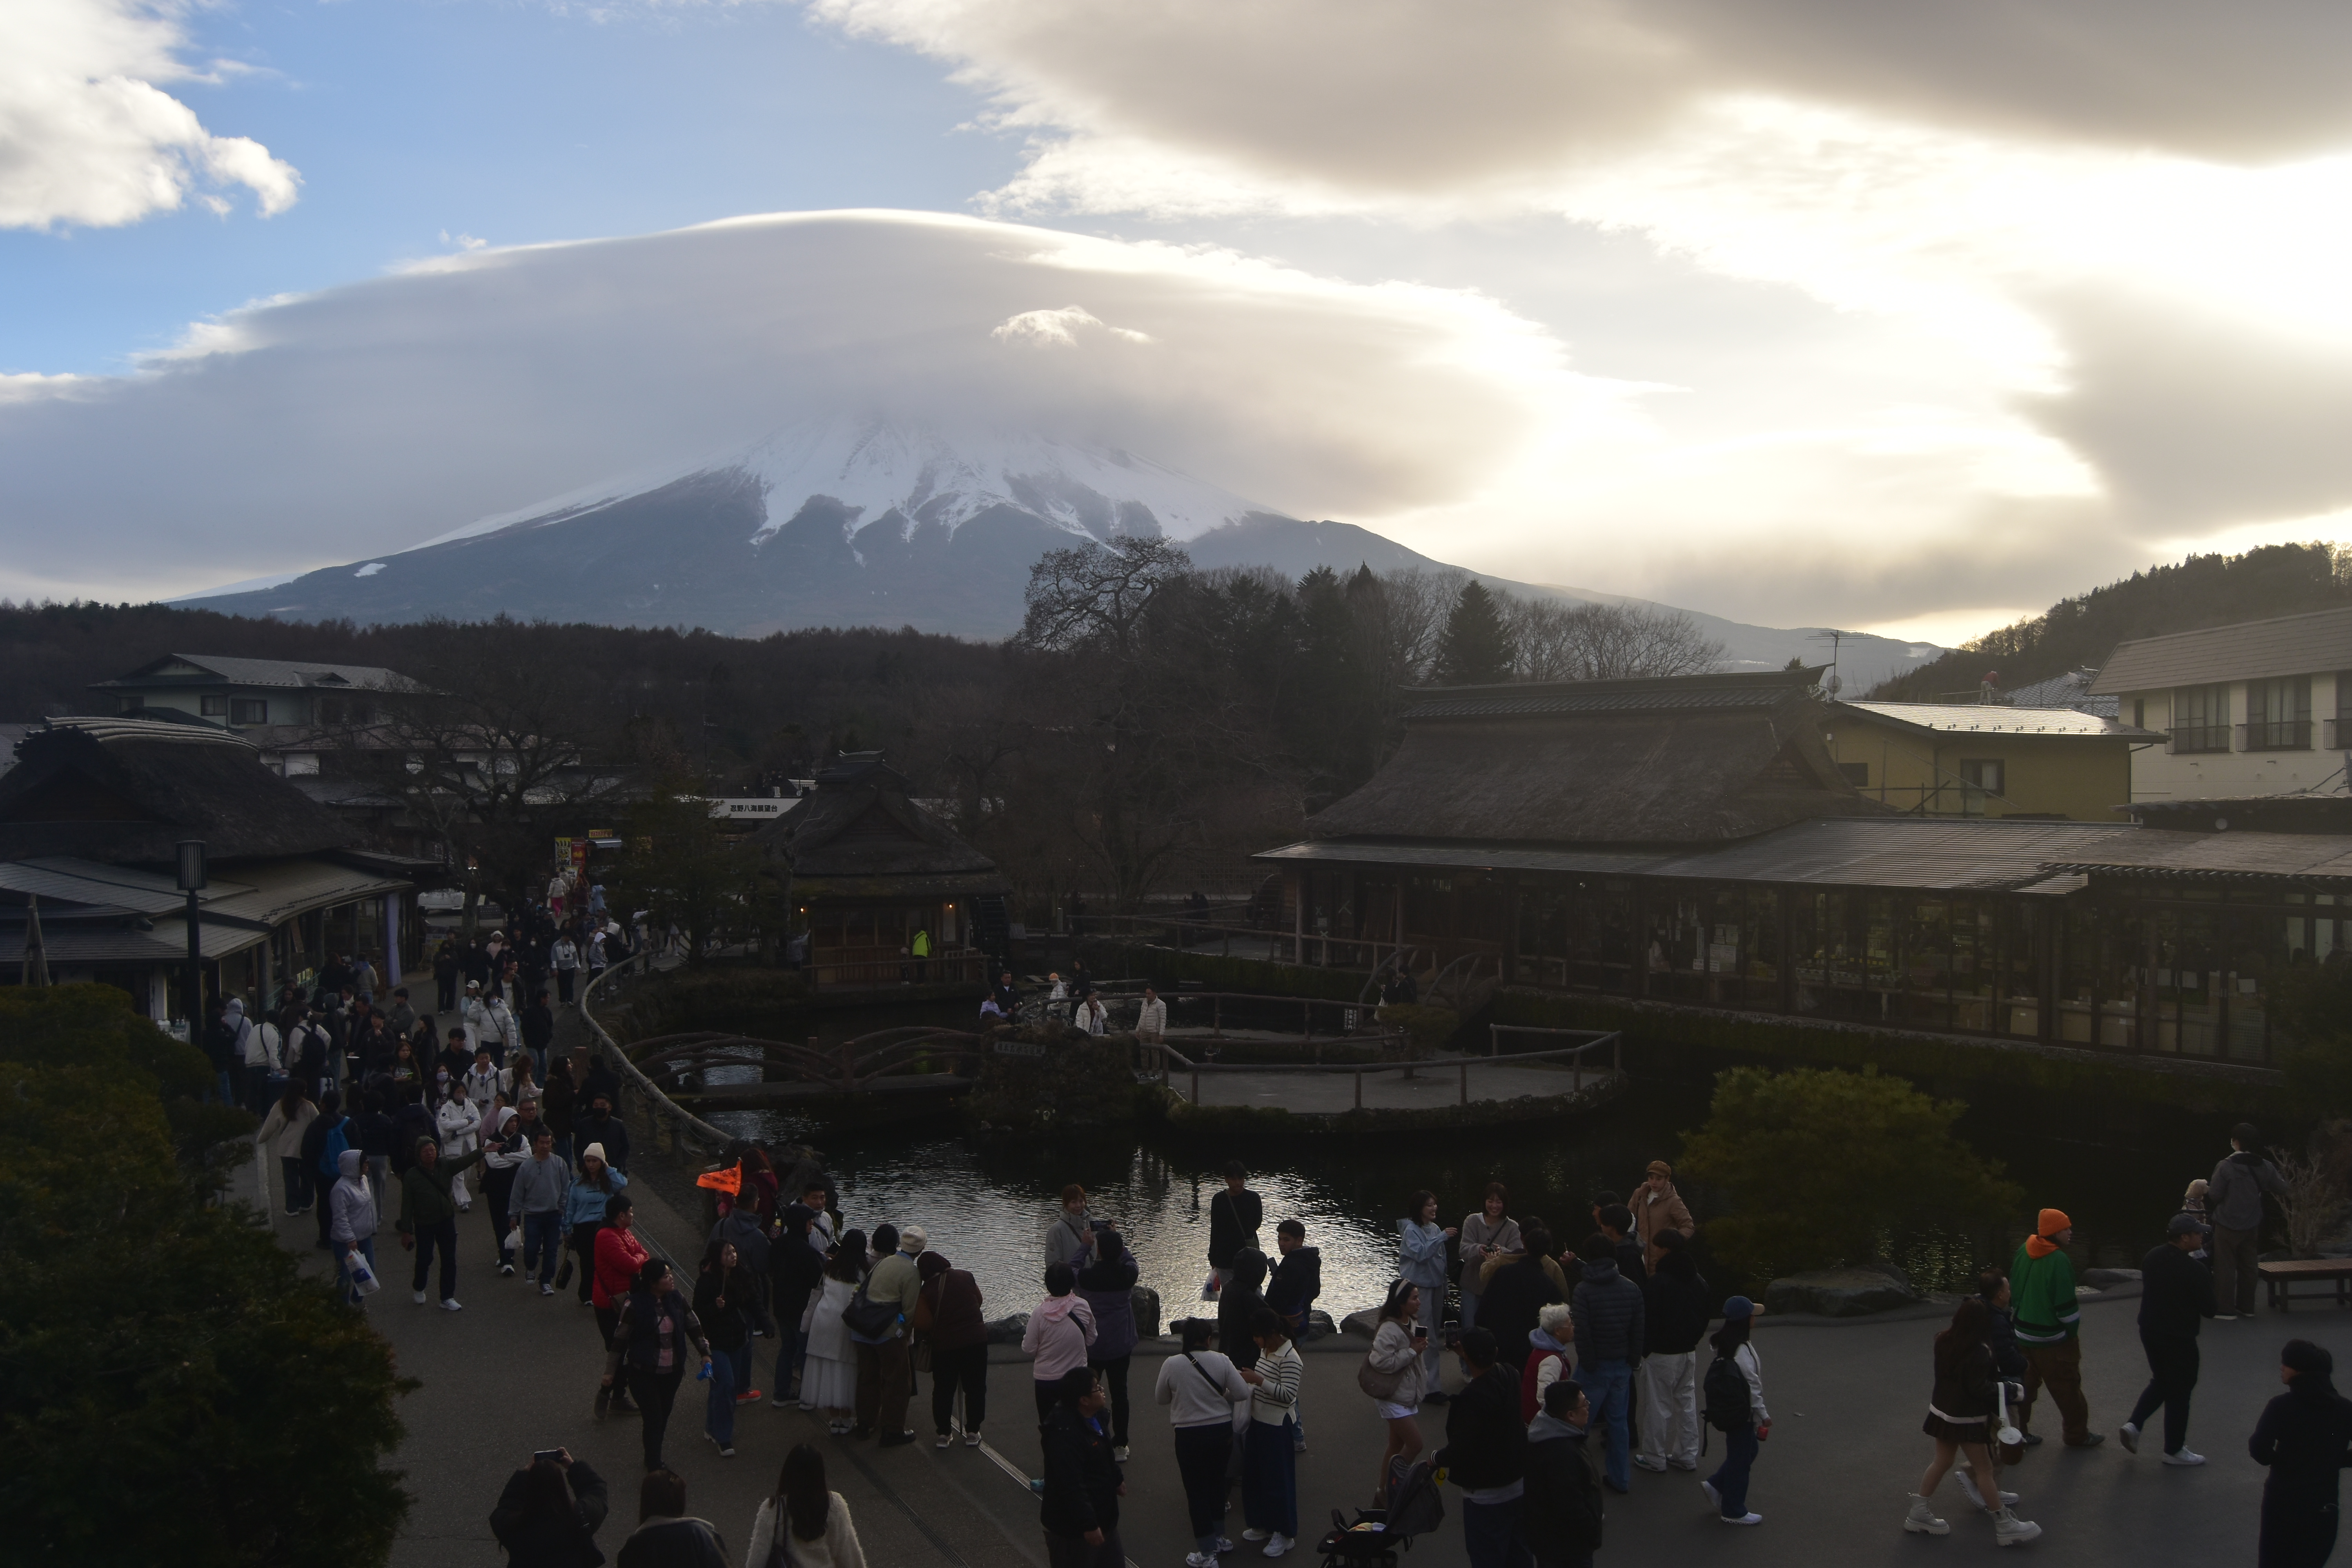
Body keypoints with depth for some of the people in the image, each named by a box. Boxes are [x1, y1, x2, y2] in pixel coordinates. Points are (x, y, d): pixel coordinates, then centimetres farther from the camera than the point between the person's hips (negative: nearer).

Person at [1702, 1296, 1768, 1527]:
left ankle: (1715, 1485, 28)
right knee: (1741, 1458, 4)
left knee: (1749, 1450, 21)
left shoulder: (1725, 1344, 3)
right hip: (1742, 1414, -9)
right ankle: (1734, 1512, 18)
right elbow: (1752, 1385, -21)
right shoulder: (1742, 1350, -26)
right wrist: (1764, 1415, -10)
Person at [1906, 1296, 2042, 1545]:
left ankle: (1919, 1514, 21)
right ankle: (2005, 1525, 14)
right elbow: (1980, 1389, -24)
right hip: (1967, 1419, -8)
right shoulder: (1980, 1352, -24)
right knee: (1985, 1469, 4)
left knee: (1941, 1462, 17)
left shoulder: (1943, 1341, -3)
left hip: (1942, 1411, 8)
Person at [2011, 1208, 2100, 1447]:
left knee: (2024, 1384, 16)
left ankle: (2017, 1432, 20)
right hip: (2053, 1340, -7)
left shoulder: (2023, 1251, 1)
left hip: (2023, 1335, 7)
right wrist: (2073, 1331, -5)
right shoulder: (2059, 1261, -23)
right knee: (2067, 1387, 8)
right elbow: (2066, 1305, -20)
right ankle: (2077, 1435, 20)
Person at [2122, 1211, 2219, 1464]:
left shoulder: (2152, 1258, -1)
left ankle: (2134, 1425, 11)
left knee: (2160, 1382, 25)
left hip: (2149, 1331, 7)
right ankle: (2174, 1450, 21)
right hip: (2179, 1338, -7)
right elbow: (2209, 1309, -16)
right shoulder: (2193, 1269, -24)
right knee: (2179, 1391, 9)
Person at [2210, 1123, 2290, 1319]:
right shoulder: (2265, 1167, -3)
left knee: (2226, 1268, 2)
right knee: (2249, 1266, 15)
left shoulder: (2225, 1167, -18)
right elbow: (2281, 1190, 7)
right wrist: (2280, 1177, 26)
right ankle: (2246, 1306, 22)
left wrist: (2207, 1189, 7)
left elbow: (2214, 1196, -14)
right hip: (2252, 1226, 5)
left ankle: (2227, 1310, 2)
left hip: (2227, 1226, -5)